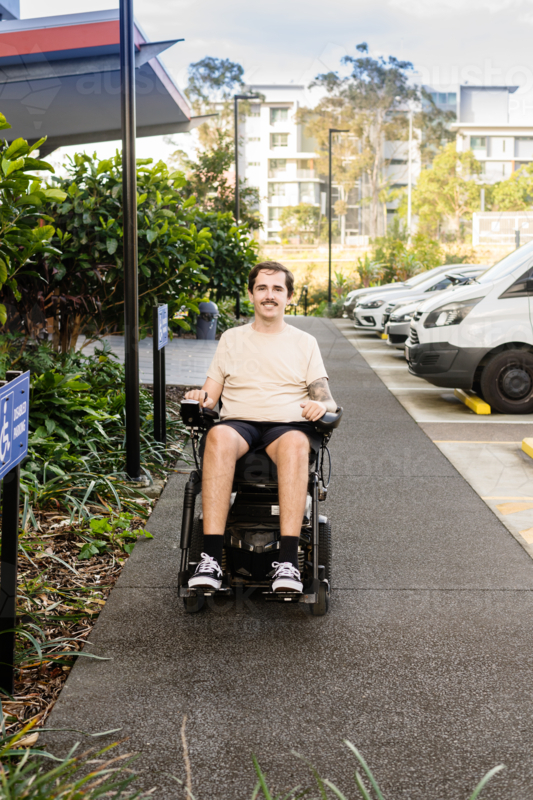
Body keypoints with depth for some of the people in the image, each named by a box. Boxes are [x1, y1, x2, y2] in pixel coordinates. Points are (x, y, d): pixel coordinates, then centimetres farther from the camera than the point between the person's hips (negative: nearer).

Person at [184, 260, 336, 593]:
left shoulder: (305, 342, 21)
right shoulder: (232, 339, 23)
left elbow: (327, 399, 13)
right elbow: (211, 395, 20)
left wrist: (320, 405, -11)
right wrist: (200, 397, -5)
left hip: (288, 424, 0)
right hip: (238, 422, 1)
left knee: (295, 444, -40)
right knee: (218, 437, -38)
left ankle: (288, 561, -46)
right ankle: (211, 558, -43)